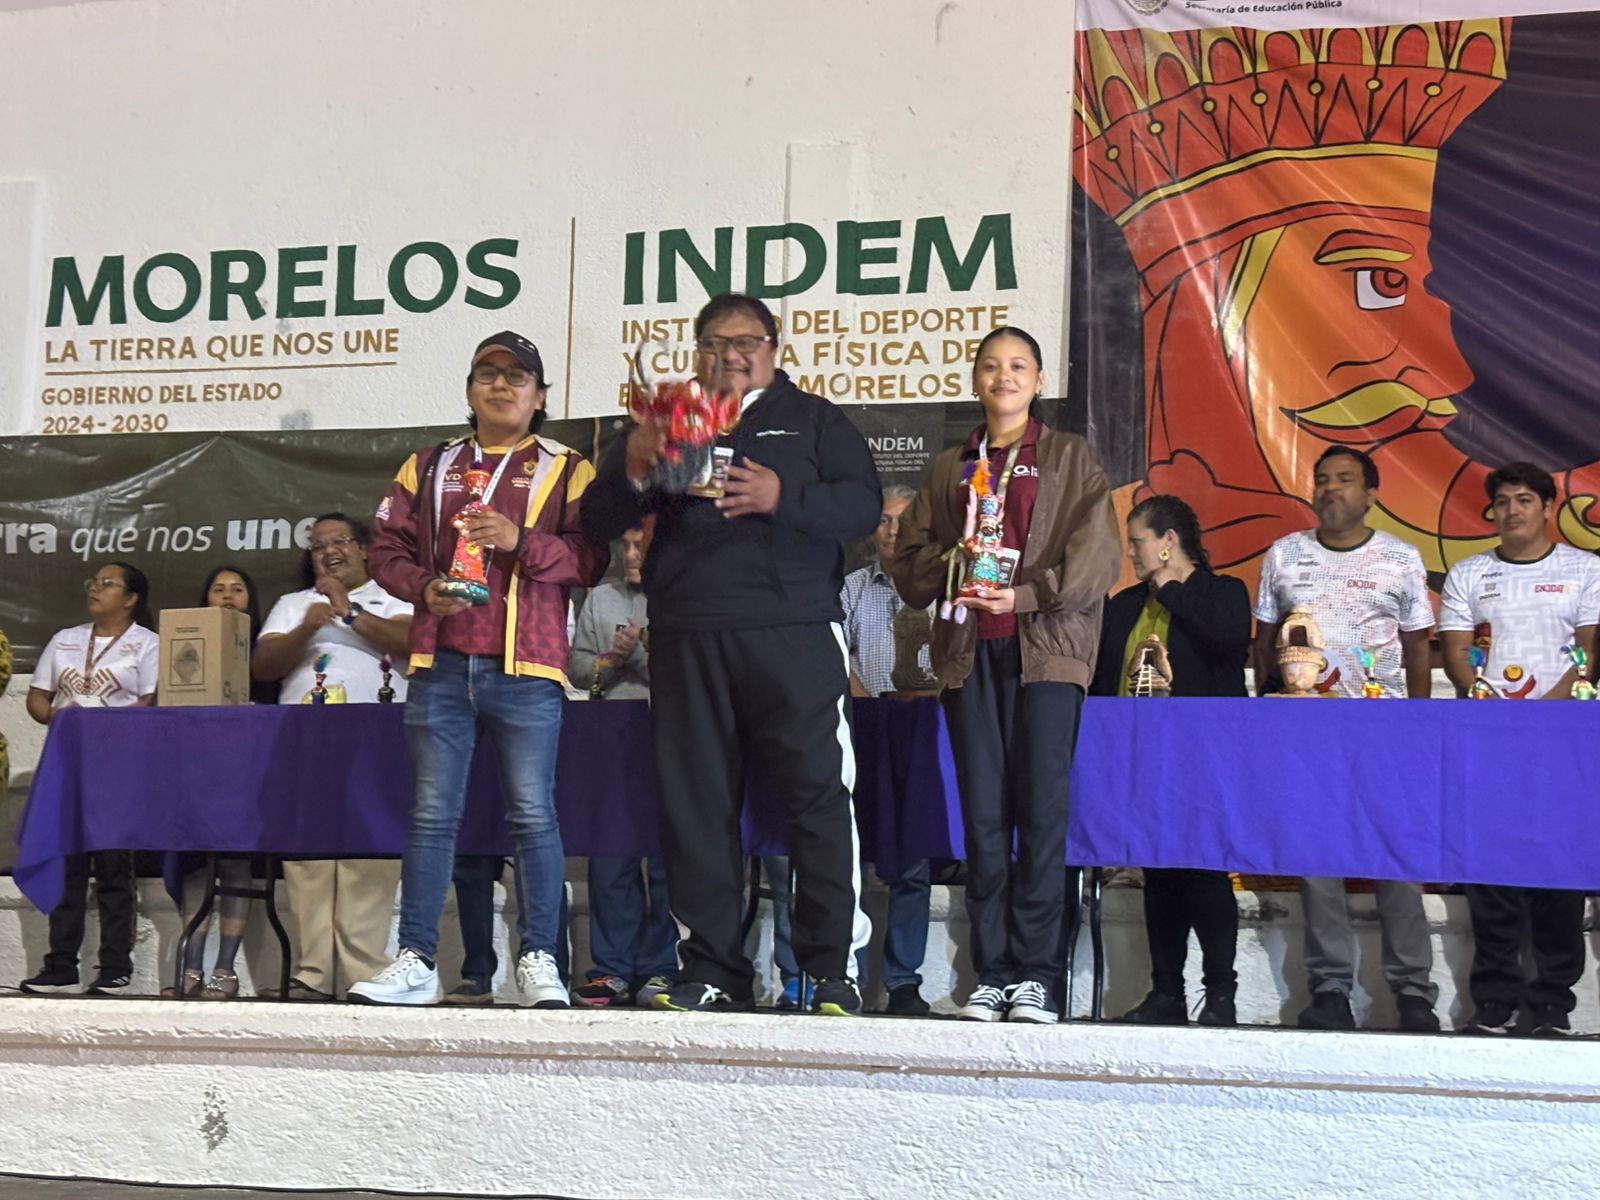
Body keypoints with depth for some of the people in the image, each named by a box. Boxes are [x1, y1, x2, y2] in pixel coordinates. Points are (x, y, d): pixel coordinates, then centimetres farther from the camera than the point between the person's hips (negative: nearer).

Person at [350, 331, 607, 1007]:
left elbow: (591, 558, -1)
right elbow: (387, 549, 14)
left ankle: (539, 960, 3)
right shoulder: (428, 467, 17)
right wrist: (425, 588, -5)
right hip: (441, 665, 3)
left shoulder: (565, 471, 9)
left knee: (533, 814, -4)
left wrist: (522, 542, -16)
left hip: (525, 671, -3)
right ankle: (415, 963, 7)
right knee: (431, 815, 3)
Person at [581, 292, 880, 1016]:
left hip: (791, 636, -2)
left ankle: (834, 969, -3)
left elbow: (862, 506, 2)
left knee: (817, 794, -8)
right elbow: (599, 523, 14)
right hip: (686, 642, 3)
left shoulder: (812, 419, 16)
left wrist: (782, 496, -15)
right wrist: (631, 467, -7)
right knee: (695, 804, 1)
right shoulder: (668, 423, 22)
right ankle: (712, 970, 8)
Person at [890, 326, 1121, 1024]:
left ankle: (1035, 973, -5)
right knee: (982, 817, -1)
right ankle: (991, 974, 2)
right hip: (968, 652, 3)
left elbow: (1095, 556, 0)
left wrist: (1025, 594, -11)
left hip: (1045, 646, -3)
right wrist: (947, 566, -5)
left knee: (1042, 811, -9)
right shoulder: (951, 468, 22)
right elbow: (907, 556, 16)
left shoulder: (1070, 459, 12)